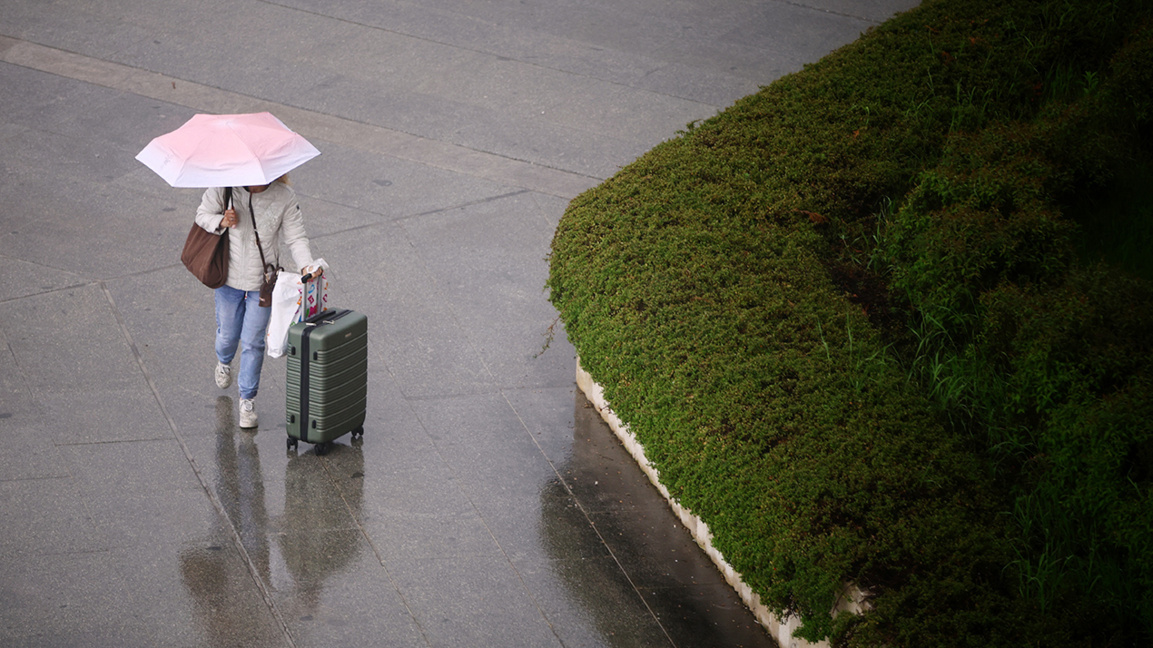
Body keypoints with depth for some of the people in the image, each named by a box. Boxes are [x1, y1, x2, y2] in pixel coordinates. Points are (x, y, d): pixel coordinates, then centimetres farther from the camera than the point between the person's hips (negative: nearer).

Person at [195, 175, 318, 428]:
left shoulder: (284, 198, -15)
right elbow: (202, 214, -1)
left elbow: (296, 238, -11)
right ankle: (224, 362, 57)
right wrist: (222, 221, -23)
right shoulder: (225, 188, -15)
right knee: (228, 334, 19)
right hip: (229, 277, 1)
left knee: (253, 342, 3)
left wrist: (306, 265, -28)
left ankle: (248, 400, 21)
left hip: (263, 282, -1)